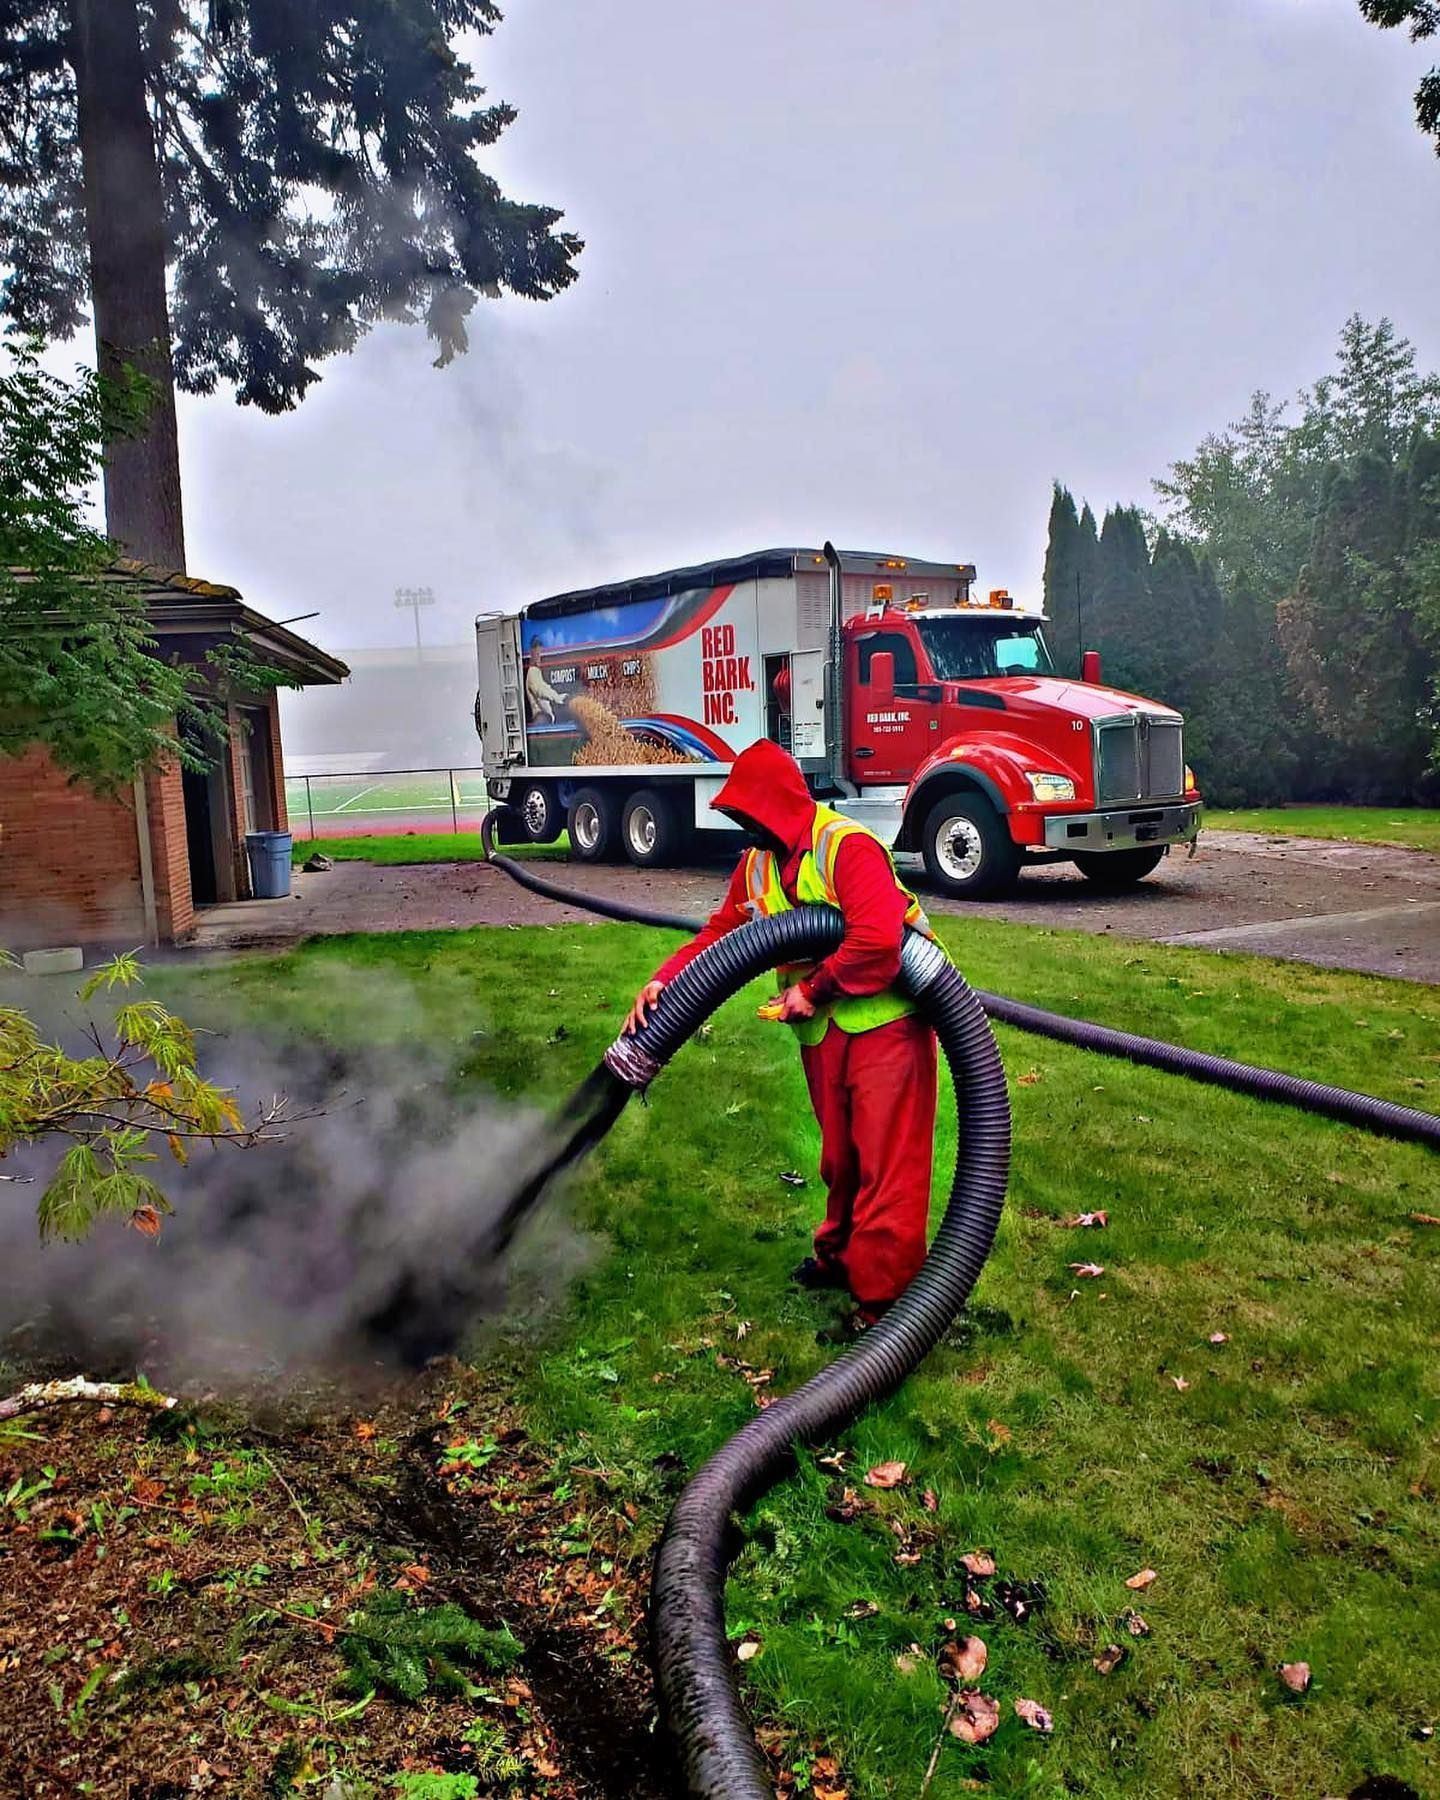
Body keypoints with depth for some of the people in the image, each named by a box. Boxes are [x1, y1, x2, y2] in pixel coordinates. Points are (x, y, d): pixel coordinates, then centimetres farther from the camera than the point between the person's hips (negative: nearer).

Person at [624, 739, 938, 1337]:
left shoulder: (848, 846, -20)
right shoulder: (756, 865, 8)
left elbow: (878, 938, -30)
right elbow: (720, 933, 6)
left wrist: (814, 989, -20)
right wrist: (664, 980, -8)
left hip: (885, 1022, -8)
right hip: (822, 1032, 8)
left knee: (887, 1160, -2)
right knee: (839, 1153, 20)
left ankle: (884, 1294, 6)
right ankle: (843, 1254, 39)